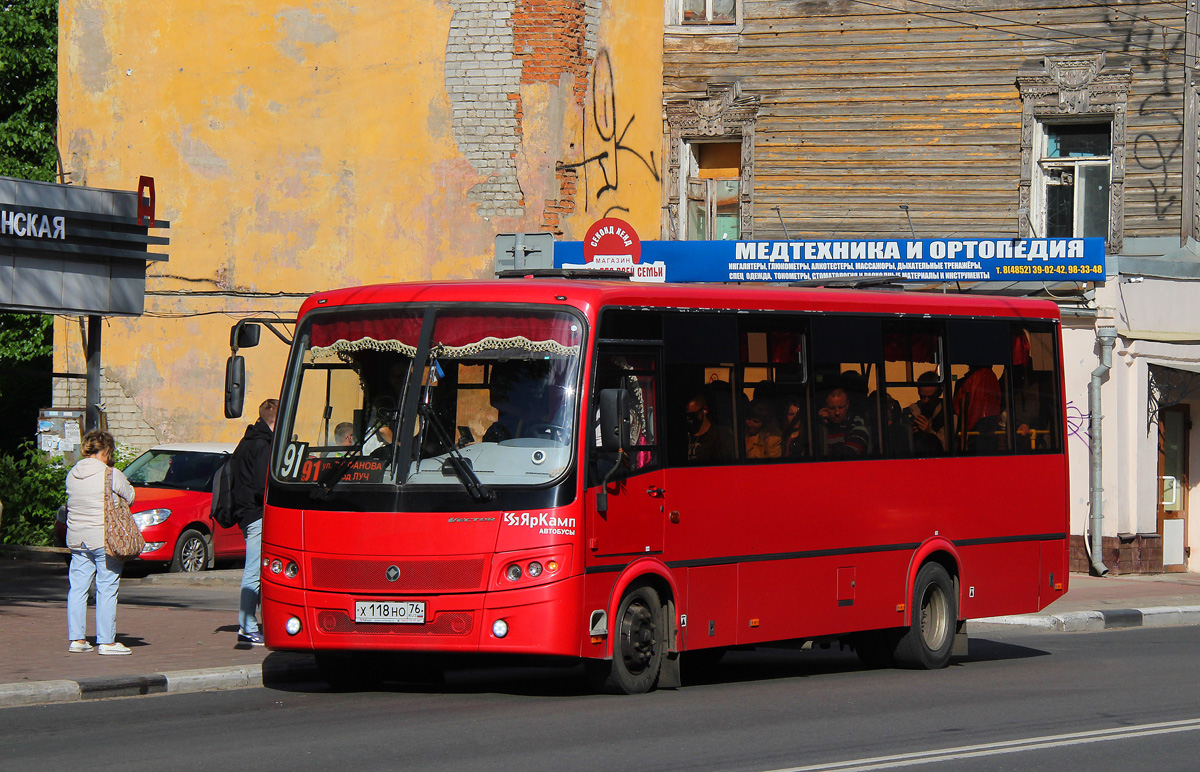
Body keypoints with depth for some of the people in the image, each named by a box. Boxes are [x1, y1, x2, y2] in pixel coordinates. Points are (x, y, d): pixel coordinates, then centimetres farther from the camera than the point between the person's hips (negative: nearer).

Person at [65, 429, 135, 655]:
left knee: (77, 588, 10)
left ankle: (76, 639, 12)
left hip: (77, 540, 6)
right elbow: (129, 497, 0)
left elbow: (71, 501, 13)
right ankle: (106, 641, 1)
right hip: (105, 539, -6)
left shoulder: (72, 475, 6)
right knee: (106, 590, 0)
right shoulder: (111, 475, -11)